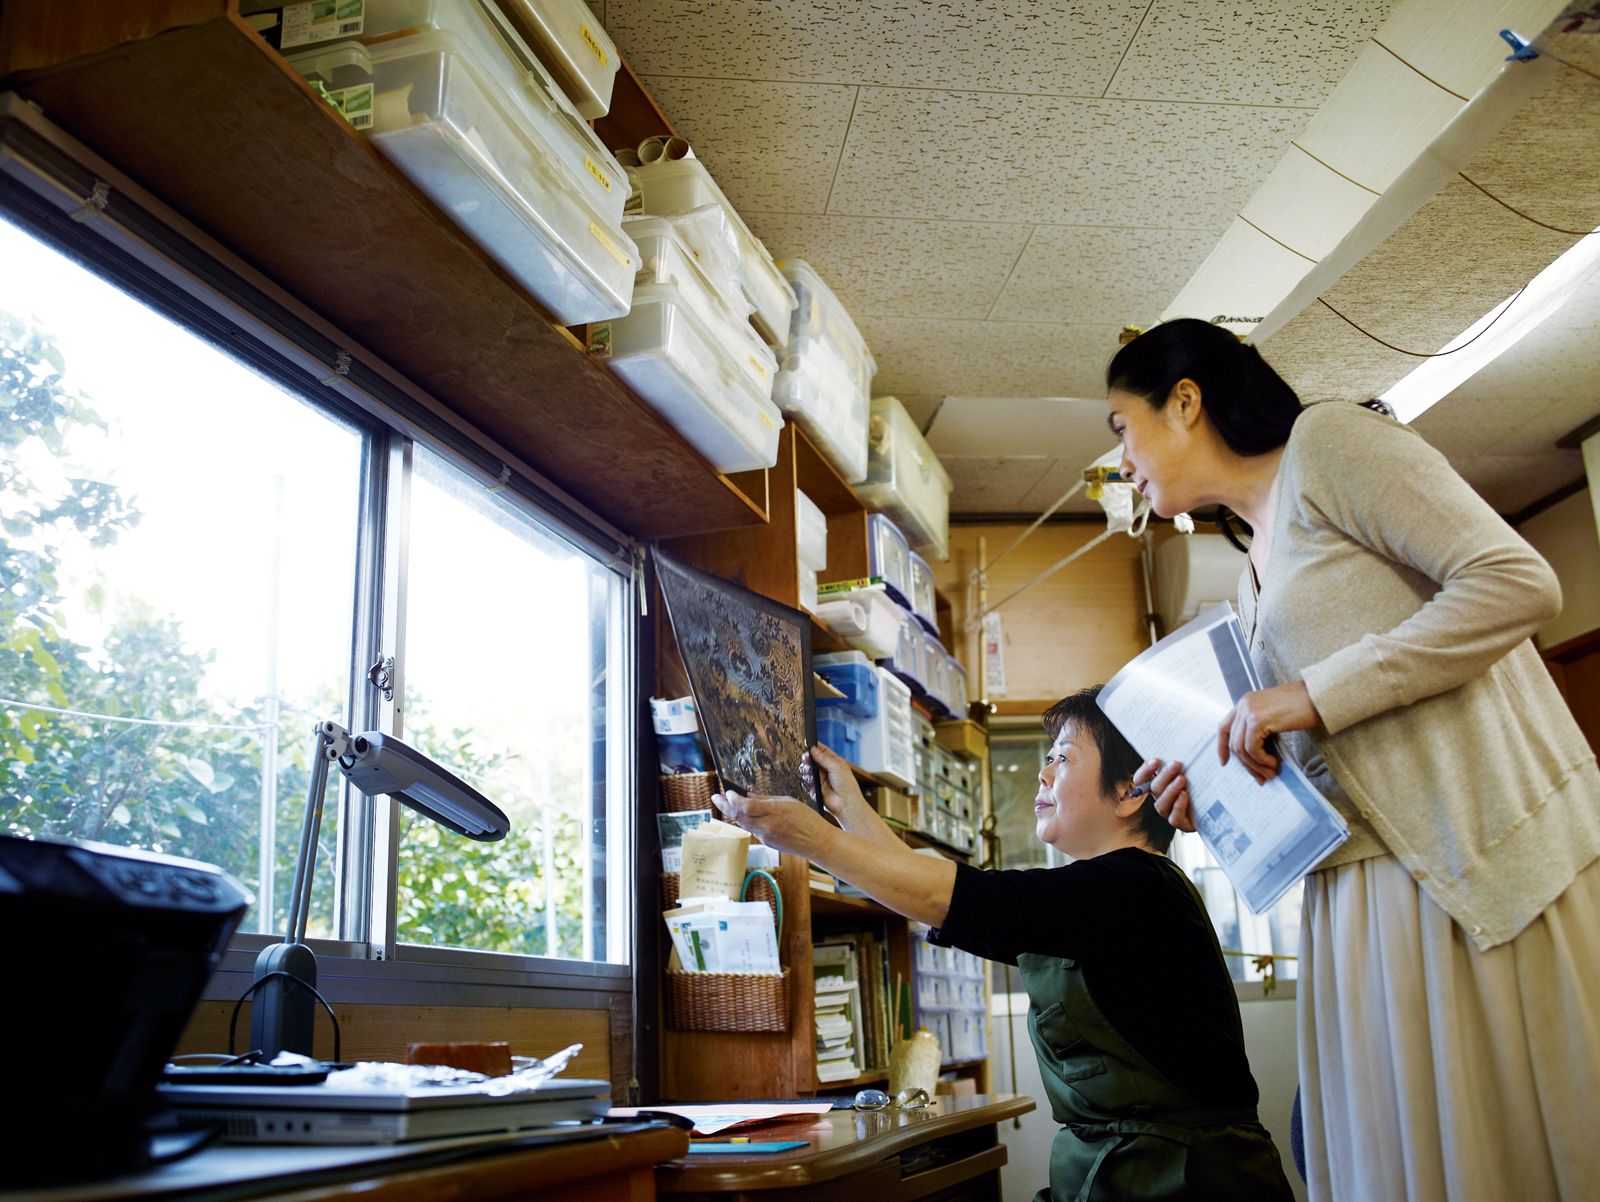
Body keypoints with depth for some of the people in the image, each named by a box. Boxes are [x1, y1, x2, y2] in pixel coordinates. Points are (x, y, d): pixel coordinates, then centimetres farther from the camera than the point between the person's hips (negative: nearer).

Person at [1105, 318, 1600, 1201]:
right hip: (1369, 890, 8)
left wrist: (1313, 694, -16)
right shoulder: (1255, 582, 22)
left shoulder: (1324, 442, -2)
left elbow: (1519, 583, -14)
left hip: (1499, 858, -8)